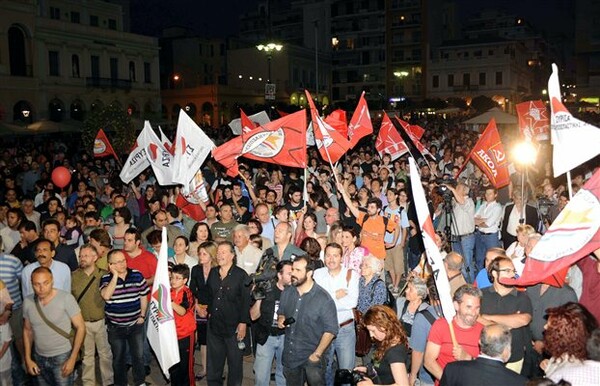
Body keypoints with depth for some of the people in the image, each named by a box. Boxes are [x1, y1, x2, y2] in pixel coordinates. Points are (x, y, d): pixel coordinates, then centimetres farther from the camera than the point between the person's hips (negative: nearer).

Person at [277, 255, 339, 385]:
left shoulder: (323, 298, -16)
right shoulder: (287, 293, 1)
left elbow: (330, 330, -14)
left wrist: (317, 354, -16)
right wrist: (280, 319, -4)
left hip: (312, 359, -5)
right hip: (289, 356, 5)